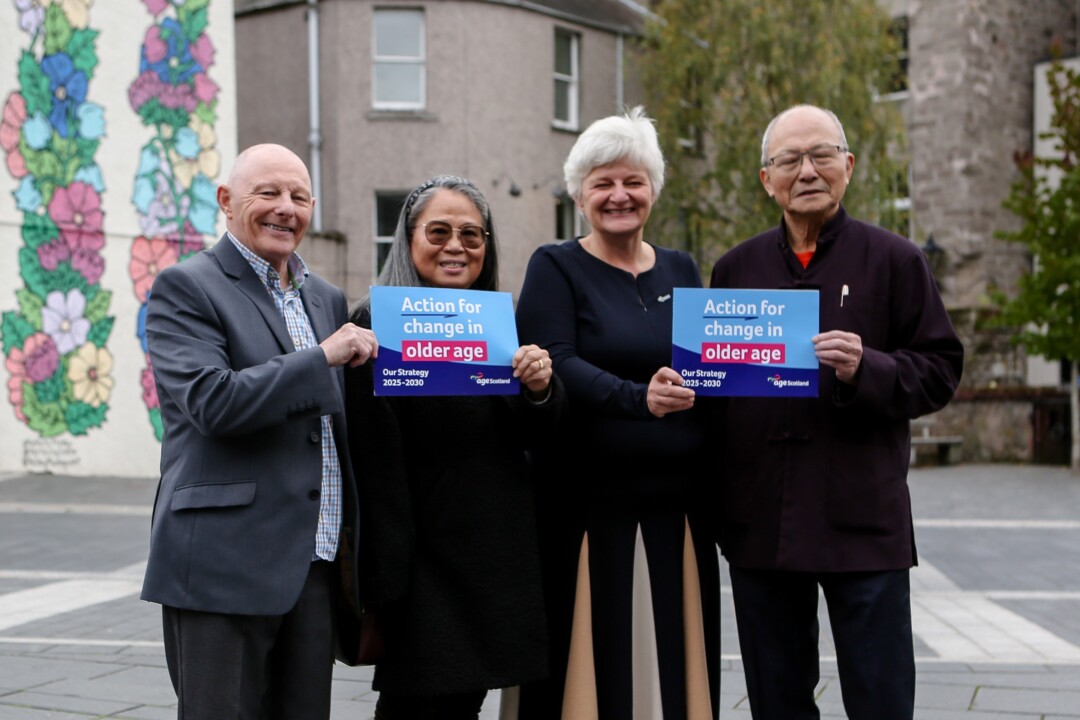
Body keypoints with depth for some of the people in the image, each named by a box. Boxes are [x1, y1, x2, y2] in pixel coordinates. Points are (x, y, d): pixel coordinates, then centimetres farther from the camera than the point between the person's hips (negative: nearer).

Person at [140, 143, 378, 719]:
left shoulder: (327, 299, 18)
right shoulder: (185, 289, -3)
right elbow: (212, 403, -18)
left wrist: (349, 542, 18)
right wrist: (324, 357, -16)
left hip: (316, 565, 6)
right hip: (224, 567, -6)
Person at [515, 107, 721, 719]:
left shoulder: (684, 271, 14)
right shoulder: (555, 268, 1)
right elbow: (554, 365, -14)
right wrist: (638, 399, -29)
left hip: (678, 513, 4)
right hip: (587, 513, -4)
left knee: (672, 664, 9)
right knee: (594, 663, 1)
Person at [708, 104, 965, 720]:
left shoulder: (895, 260, 2)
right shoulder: (736, 269, 11)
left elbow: (940, 372, -1)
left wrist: (866, 369, -19)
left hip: (863, 520, -3)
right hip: (759, 521, 3)